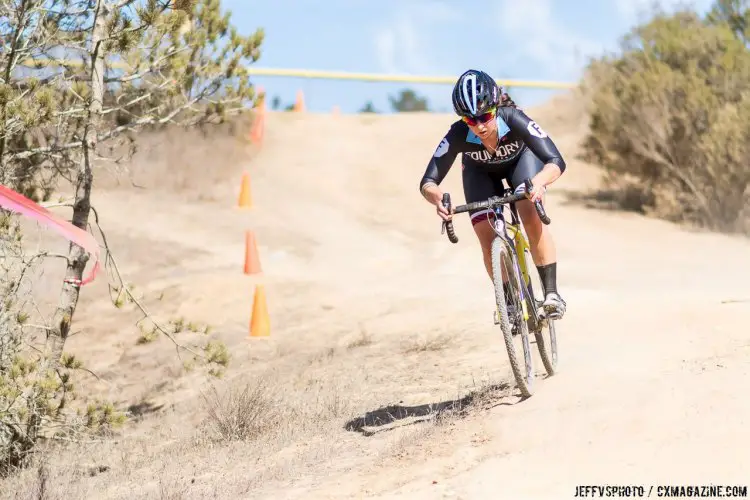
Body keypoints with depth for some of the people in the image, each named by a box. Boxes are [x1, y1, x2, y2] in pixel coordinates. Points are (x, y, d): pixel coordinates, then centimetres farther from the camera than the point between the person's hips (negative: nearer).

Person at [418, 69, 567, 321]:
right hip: (480, 171, 1)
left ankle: (551, 293, -17)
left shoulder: (514, 120, -40)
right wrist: (437, 198, -59)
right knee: (488, 240, -11)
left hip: (520, 158, -1)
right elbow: (427, 182, -35)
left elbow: (556, 162, -45)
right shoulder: (458, 135, -37)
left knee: (532, 216, -26)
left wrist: (539, 181, -66)